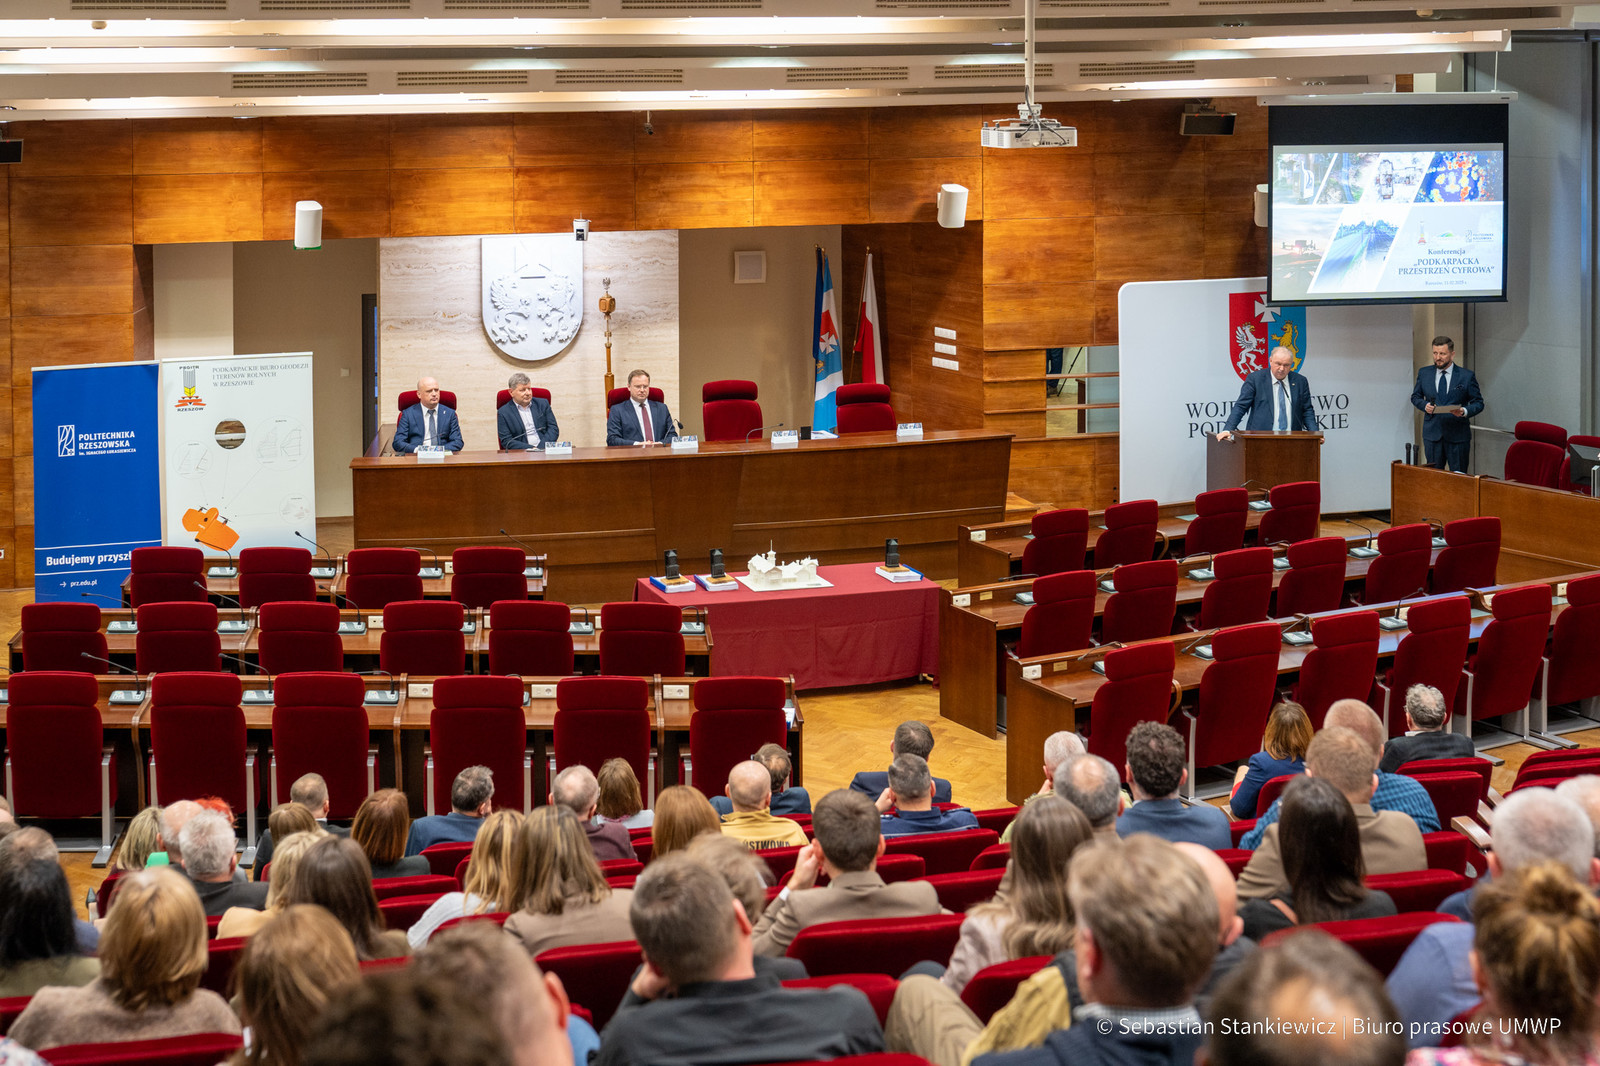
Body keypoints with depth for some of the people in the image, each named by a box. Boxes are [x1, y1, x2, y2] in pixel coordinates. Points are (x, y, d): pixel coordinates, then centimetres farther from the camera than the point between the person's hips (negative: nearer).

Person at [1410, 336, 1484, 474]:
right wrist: (1425, 405, -6)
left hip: (1457, 435, -2)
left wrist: (1464, 411, -18)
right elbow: (1415, 397, 16)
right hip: (1432, 434, 2)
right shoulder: (1424, 373, 7)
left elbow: (1478, 403, 2)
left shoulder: (1467, 376, -2)